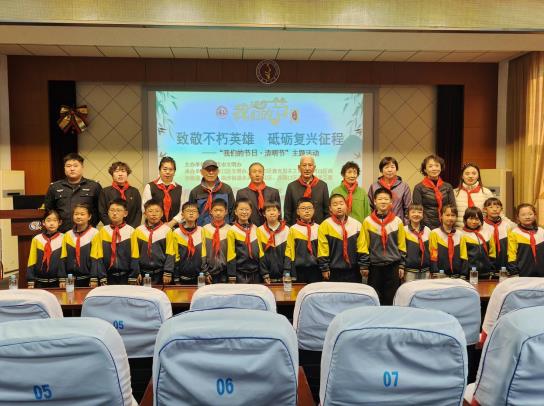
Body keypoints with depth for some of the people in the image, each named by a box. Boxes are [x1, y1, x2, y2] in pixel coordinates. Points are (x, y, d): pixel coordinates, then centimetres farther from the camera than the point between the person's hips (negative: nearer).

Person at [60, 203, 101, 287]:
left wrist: (94, 279, -12)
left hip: (87, 279, -3)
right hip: (71, 279, 4)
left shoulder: (94, 233, -5)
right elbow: (64, 259, 7)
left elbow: (94, 259, -8)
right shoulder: (67, 235, 8)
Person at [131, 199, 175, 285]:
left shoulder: (167, 230, -3)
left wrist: (168, 273, -8)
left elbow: (170, 254, -4)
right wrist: (137, 273, 1)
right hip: (144, 272, 1)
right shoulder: (138, 231, 2)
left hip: (161, 273, -1)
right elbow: (135, 254, 5)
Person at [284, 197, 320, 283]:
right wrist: (287, 272, -5)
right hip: (299, 269, -2)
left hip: (316, 269, 2)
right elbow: (289, 251, -1)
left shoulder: (318, 229, 4)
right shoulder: (293, 229, -1)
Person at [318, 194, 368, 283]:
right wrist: (324, 268, -7)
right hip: (333, 272, -2)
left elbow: (362, 247, 4)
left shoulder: (356, 224, 3)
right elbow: (322, 250, -6)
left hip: (353, 271, 3)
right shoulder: (325, 225, -6)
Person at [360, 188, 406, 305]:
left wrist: (401, 265, 3)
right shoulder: (368, 221, 0)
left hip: (393, 266, 1)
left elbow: (402, 245, 5)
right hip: (374, 266, 0)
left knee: (391, 298, 6)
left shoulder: (397, 221, 2)